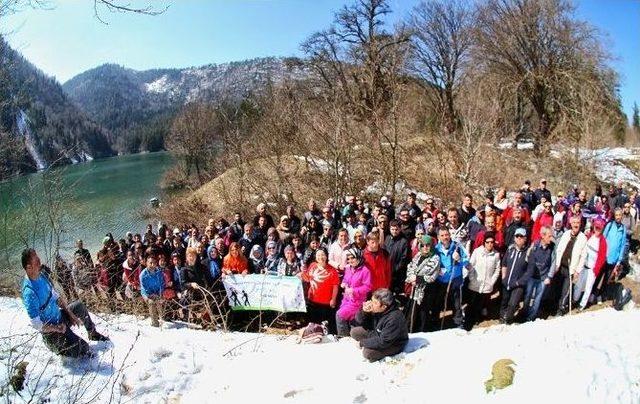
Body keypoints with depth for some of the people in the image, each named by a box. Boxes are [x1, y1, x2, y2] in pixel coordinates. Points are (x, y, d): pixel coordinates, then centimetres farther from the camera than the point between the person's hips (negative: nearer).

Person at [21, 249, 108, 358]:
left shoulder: (41, 276, -5)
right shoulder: (29, 292, -30)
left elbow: (56, 296, 9)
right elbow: (36, 325, -28)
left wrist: (70, 314, 3)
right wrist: (57, 328, -17)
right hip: (51, 332, -9)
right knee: (84, 350, -18)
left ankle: (93, 334, 39)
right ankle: (56, 348, 9)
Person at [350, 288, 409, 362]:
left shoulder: (394, 319, -35)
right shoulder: (376, 310, -14)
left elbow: (383, 342, -32)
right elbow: (360, 322, -2)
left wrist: (362, 343, -23)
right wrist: (364, 312, -25)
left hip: (392, 345, -7)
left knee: (367, 353, -26)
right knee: (354, 332, -3)